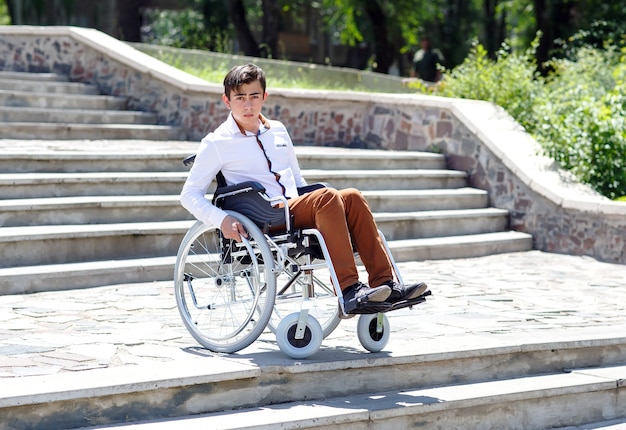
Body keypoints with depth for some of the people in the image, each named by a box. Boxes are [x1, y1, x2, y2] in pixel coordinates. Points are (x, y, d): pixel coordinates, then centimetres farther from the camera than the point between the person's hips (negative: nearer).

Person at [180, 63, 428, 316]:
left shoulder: (278, 131, 21)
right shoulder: (217, 143, 4)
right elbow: (189, 195, 1)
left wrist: (315, 210, 11)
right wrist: (222, 220, -16)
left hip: (297, 212, 6)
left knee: (352, 197, -20)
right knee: (326, 197, -30)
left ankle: (384, 284, -26)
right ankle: (348, 291, -41)